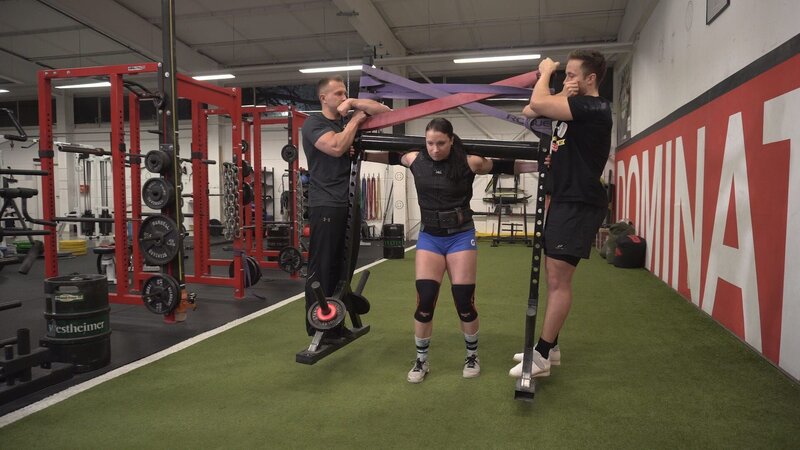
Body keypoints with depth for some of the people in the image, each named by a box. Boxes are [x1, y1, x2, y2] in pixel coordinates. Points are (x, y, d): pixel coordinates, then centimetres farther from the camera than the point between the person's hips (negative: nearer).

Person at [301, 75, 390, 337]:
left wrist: (354, 103, -2)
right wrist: (356, 120, -8)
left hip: (349, 204, 8)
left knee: (343, 267, 12)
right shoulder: (313, 123, -4)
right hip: (325, 207, -7)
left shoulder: (349, 119, 16)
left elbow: (384, 111, 10)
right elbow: (336, 147, -22)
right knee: (321, 268, -2)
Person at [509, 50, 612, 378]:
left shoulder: (595, 108, -12)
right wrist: (561, 94, 0)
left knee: (559, 279, -8)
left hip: (579, 203, -10)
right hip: (561, 199, 10)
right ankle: (549, 347, 23)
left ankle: (541, 356, -1)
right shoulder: (572, 107, 16)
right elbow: (529, 112, 13)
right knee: (554, 277, 12)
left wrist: (545, 73, -4)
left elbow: (537, 104, -23)